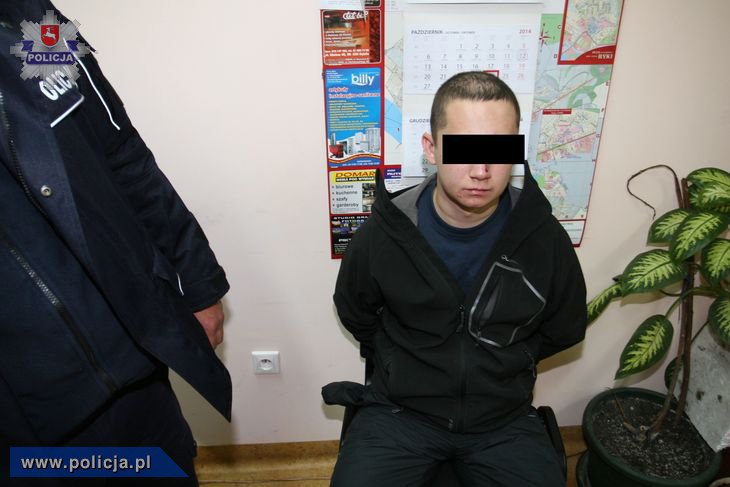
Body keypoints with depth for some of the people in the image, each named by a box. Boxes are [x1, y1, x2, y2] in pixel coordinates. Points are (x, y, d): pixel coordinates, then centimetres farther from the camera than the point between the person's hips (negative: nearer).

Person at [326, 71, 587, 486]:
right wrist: (405, 367, 6)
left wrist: (503, 365, 5)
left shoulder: (545, 238, -11)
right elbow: (356, 314, 6)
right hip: (400, 411, -1)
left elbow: (564, 329, 7)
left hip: (505, 419, 2)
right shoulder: (382, 234, -14)